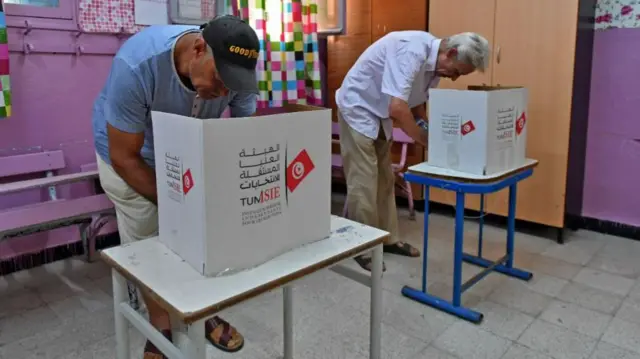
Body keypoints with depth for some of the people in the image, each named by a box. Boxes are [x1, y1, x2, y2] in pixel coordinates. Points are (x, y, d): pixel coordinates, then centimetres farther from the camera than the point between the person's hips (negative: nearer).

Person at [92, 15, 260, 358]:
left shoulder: (236, 71, -26)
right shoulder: (137, 66, -38)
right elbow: (124, 157, -29)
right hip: (130, 155, -3)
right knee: (146, 242, -1)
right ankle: (161, 326, 20)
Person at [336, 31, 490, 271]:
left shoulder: (434, 64, -1)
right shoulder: (413, 51, -30)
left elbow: (416, 103, 11)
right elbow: (397, 109, -36)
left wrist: (428, 128, -6)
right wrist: (427, 140, -23)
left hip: (379, 114, 9)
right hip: (358, 109, -9)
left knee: (384, 178, 12)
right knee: (364, 181, -7)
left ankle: (388, 239, 24)